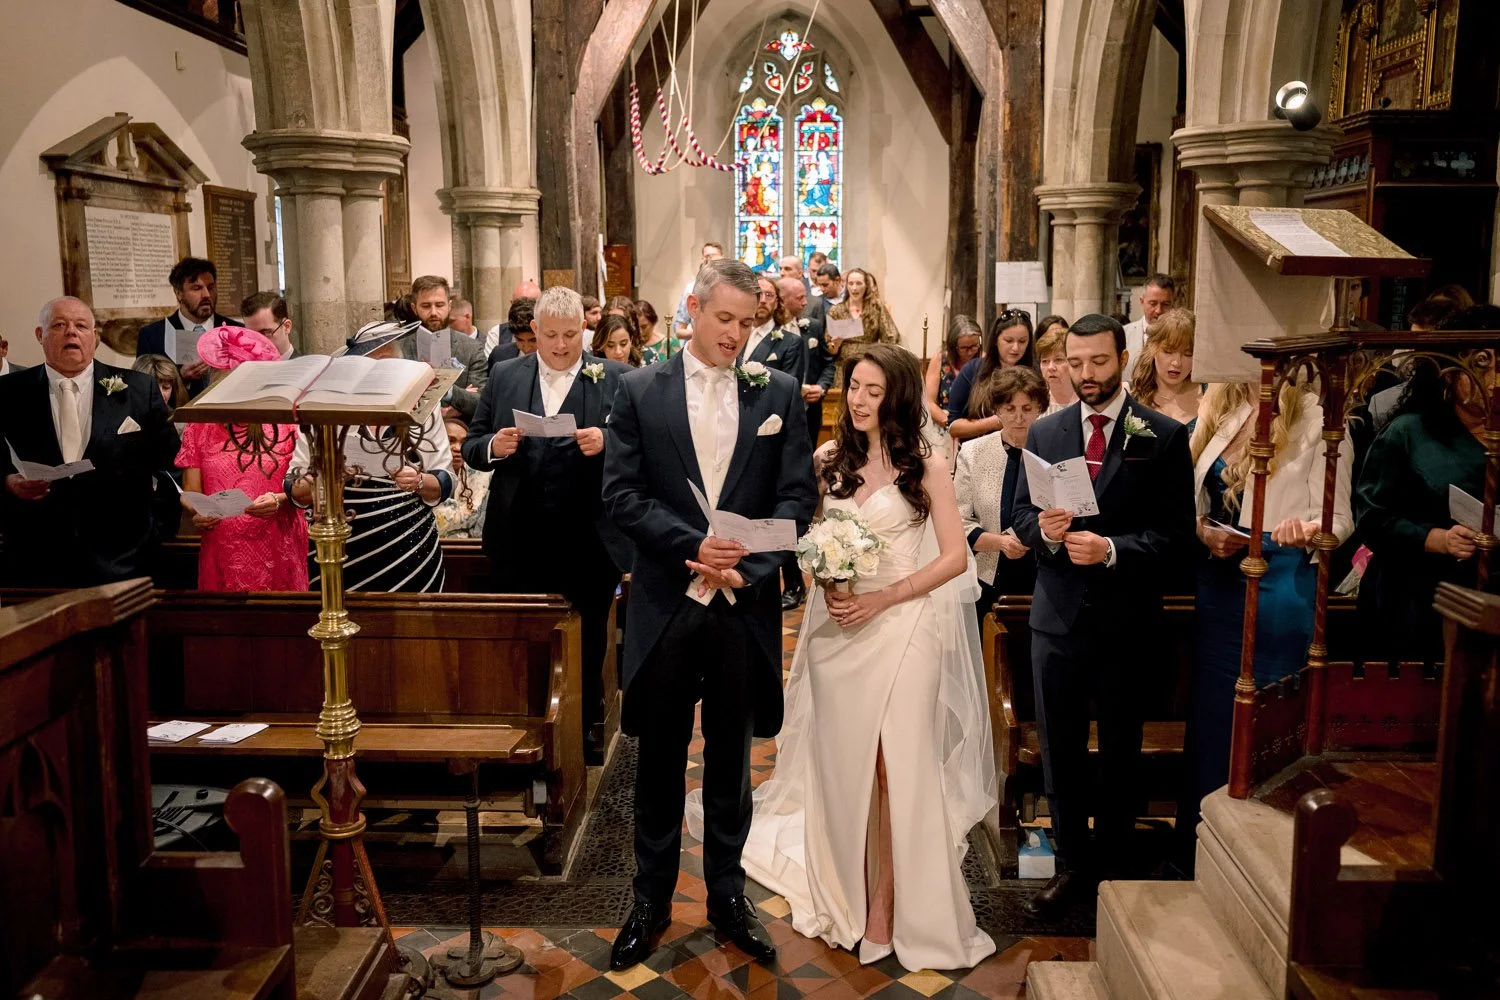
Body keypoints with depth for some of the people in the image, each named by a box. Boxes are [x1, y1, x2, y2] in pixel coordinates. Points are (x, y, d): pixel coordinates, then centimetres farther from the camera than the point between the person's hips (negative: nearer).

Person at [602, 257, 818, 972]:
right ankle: (651, 901, 30)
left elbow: (798, 494, -1)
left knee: (731, 761, 15)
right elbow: (621, 494, -6)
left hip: (744, 605, 1)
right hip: (665, 603, 0)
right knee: (659, 760, 13)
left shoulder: (779, 392, 3)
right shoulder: (639, 391, 0)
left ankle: (727, 895, 32)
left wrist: (747, 562, -15)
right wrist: (694, 545, -17)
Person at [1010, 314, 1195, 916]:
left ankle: (1113, 864, 30)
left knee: (1120, 750, 13)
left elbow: (1177, 531, -9)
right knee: (1059, 746, 11)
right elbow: (1020, 512, 7)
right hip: (1057, 614, 3)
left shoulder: (1165, 437, -5)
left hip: (1126, 618, -2)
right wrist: (1043, 529, -15)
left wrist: (1112, 549, -22)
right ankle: (1071, 862, 28)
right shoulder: (1044, 432, 5)